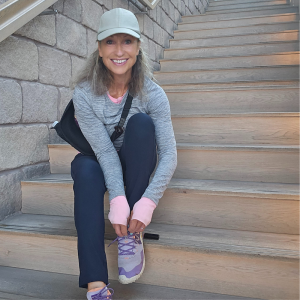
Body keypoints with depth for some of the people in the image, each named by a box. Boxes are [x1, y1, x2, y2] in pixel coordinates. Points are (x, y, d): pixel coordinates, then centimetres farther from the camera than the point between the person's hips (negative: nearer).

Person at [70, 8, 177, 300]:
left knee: (141, 122, -29)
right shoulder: (84, 94, -20)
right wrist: (117, 199, -37)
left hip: (137, 164, 0)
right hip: (100, 164, 0)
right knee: (85, 168, -34)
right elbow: (104, 150, -24)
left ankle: (131, 234, -24)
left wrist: (148, 201, -36)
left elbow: (169, 153, -25)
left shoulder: (152, 93, -21)